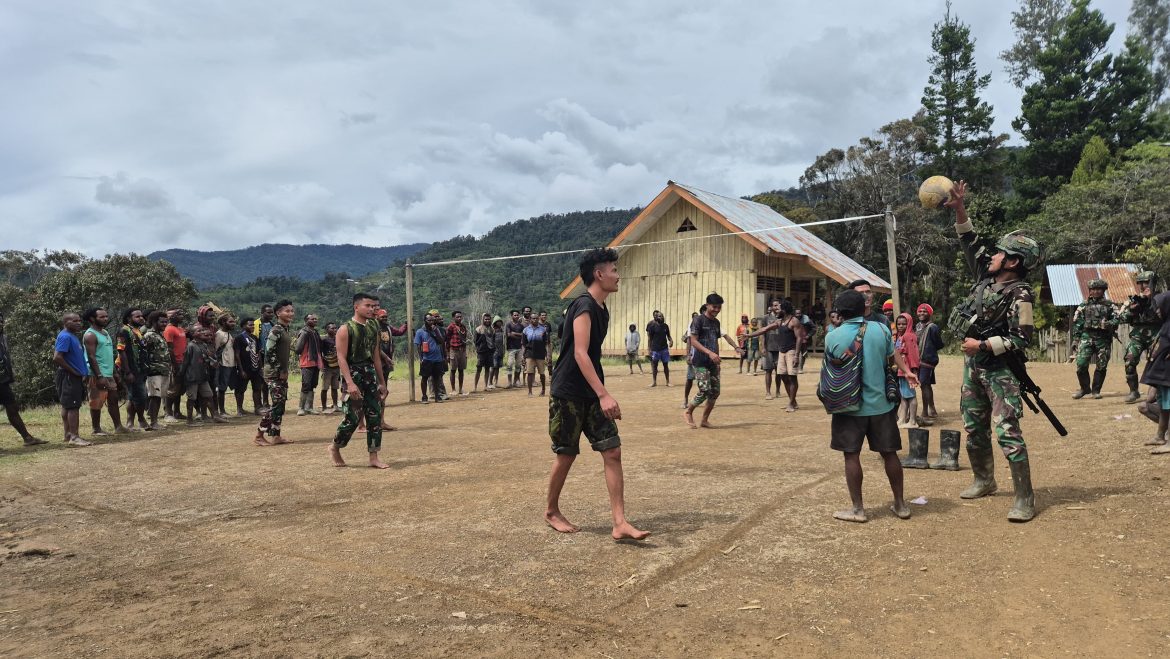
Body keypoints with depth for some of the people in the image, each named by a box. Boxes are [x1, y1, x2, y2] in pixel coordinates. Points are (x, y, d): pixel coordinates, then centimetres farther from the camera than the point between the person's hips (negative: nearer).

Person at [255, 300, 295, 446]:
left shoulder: (285, 330, 14)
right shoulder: (276, 330, -14)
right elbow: (269, 352, -20)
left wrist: (285, 371, 14)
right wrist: (280, 371, -17)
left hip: (282, 372, 9)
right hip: (274, 373, -9)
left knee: (281, 404, 10)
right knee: (276, 404, -9)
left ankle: (276, 436, 16)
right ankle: (259, 436, -2)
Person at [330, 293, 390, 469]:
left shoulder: (373, 328, 12)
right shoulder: (346, 329, -8)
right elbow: (341, 358, -14)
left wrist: (381, 381, 16)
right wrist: (350, 383, -24)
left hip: (370, 373, 6)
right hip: (353, 373, -6)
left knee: (375, 415, 3)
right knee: (353, 417, -6)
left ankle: (373, 457, 9)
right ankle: (334, 447, 20)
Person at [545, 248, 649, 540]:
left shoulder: (601, 310, 12)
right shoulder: (584, 306, -16)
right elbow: (580, 354, -26)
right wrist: (604, 394, -33)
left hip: (592, 395, 8)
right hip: (568, 393, -8)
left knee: (613, 452, -2)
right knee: (566, 455, 5)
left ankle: (620, 524, -1)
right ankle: (551, 511, 27)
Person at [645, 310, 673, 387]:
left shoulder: (665, 326, 5)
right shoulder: (652, 326, -6)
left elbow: (668, 336, 14)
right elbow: (649, 339, -4)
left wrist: (671, 340, -8)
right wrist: (649, 349, -7)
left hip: (664, 348, 3)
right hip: (655, 349, -3)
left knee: (666, 365, 5)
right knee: (654, 365, 5)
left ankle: (668, 382, 12)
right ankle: (654, 382, 15)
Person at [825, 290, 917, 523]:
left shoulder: (832, 337, -9)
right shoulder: (881, 329, -4)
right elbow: (894, 355, 11)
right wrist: (907, 371, 28)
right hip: (880, 403, 3)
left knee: (851, 455, 5)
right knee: (889, 453, 12)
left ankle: (858, 509, 8)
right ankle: (900, 504, 23)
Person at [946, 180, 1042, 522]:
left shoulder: (1019, 295, -16)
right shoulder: (986, 277, 6)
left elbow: (1021, 340, -20)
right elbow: (969, 243, 12)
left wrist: (983, 345, -22)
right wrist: (959, 208, 2)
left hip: (999, 370, -8)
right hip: (973, 366, 8)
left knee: (1007, 433, -12)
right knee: (974, 429, 16)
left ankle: (1025, 499, -8)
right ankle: (984, 481, 32)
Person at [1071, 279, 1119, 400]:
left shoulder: (1109, 305, 10)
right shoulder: (1084, 305, 9)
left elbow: (1116, 320, 6)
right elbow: (1076, 323, 8)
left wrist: (1109, 324, -17)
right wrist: (1076, 340, 2)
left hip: (1103, 339, 1)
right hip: (1087, 337, -1)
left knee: (1101, 366, 2)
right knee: (1081, 364, -10)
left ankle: (1096, 390, 15)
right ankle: (1084, 388, 7)